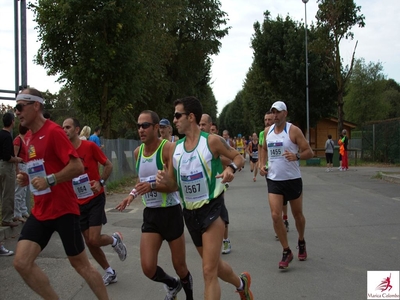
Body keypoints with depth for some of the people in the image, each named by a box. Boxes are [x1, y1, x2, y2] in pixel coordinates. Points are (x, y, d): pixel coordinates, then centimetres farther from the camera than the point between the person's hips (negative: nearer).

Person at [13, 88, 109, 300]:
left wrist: (49, 180, -24)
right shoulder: (30, 138, 11)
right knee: (21, 262, -2)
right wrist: (27, 179, 4)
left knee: (80, 264, 4)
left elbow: (78, 167, -21)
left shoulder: (53, 131, -14)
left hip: (64, 210, -7)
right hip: (40, 211, 8)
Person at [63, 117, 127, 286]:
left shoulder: (90, 146, -11)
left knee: (94, 240, -14)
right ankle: (110, 272, 26)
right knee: (89, 242, 7)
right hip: (78, 202, 5)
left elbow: (108, 165, -2)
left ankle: (115, 239, 20)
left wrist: (101, 182, -16)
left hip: (95, 199, -5)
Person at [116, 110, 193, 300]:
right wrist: (133, 194, 5)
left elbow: (176, 184, -21)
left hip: (170, 212, -5)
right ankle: (172, 284, 30)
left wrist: (152, 186, -35)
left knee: (179, 265, 8)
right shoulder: (138, 152, 5)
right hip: (150, 213, 5)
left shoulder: (168, 148, -16)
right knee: (148, 268, -3)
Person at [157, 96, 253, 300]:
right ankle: (241, 283, 49)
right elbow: (174, 182, 10)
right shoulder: (175, 147, 4)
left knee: (209, 271, -10)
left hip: (212, 208, -6)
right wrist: (165, 179, -14)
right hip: (189, 212, 6)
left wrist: (231, 168, -23)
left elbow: (238, 157, 0)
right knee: (214, 265, 20)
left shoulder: (212, 141, -11)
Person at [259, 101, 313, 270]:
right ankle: (286, 252, 5)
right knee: (275, 216, -9)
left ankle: (301, 242, 41)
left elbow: (309, 152, -11)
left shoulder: (293, 130, -10)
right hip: (273, 180, 3)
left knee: (298, 215, 12)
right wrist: (262, 164, 7)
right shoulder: (267, 131, 5)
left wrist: (296, 156, -31)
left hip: (292, 179, -3)